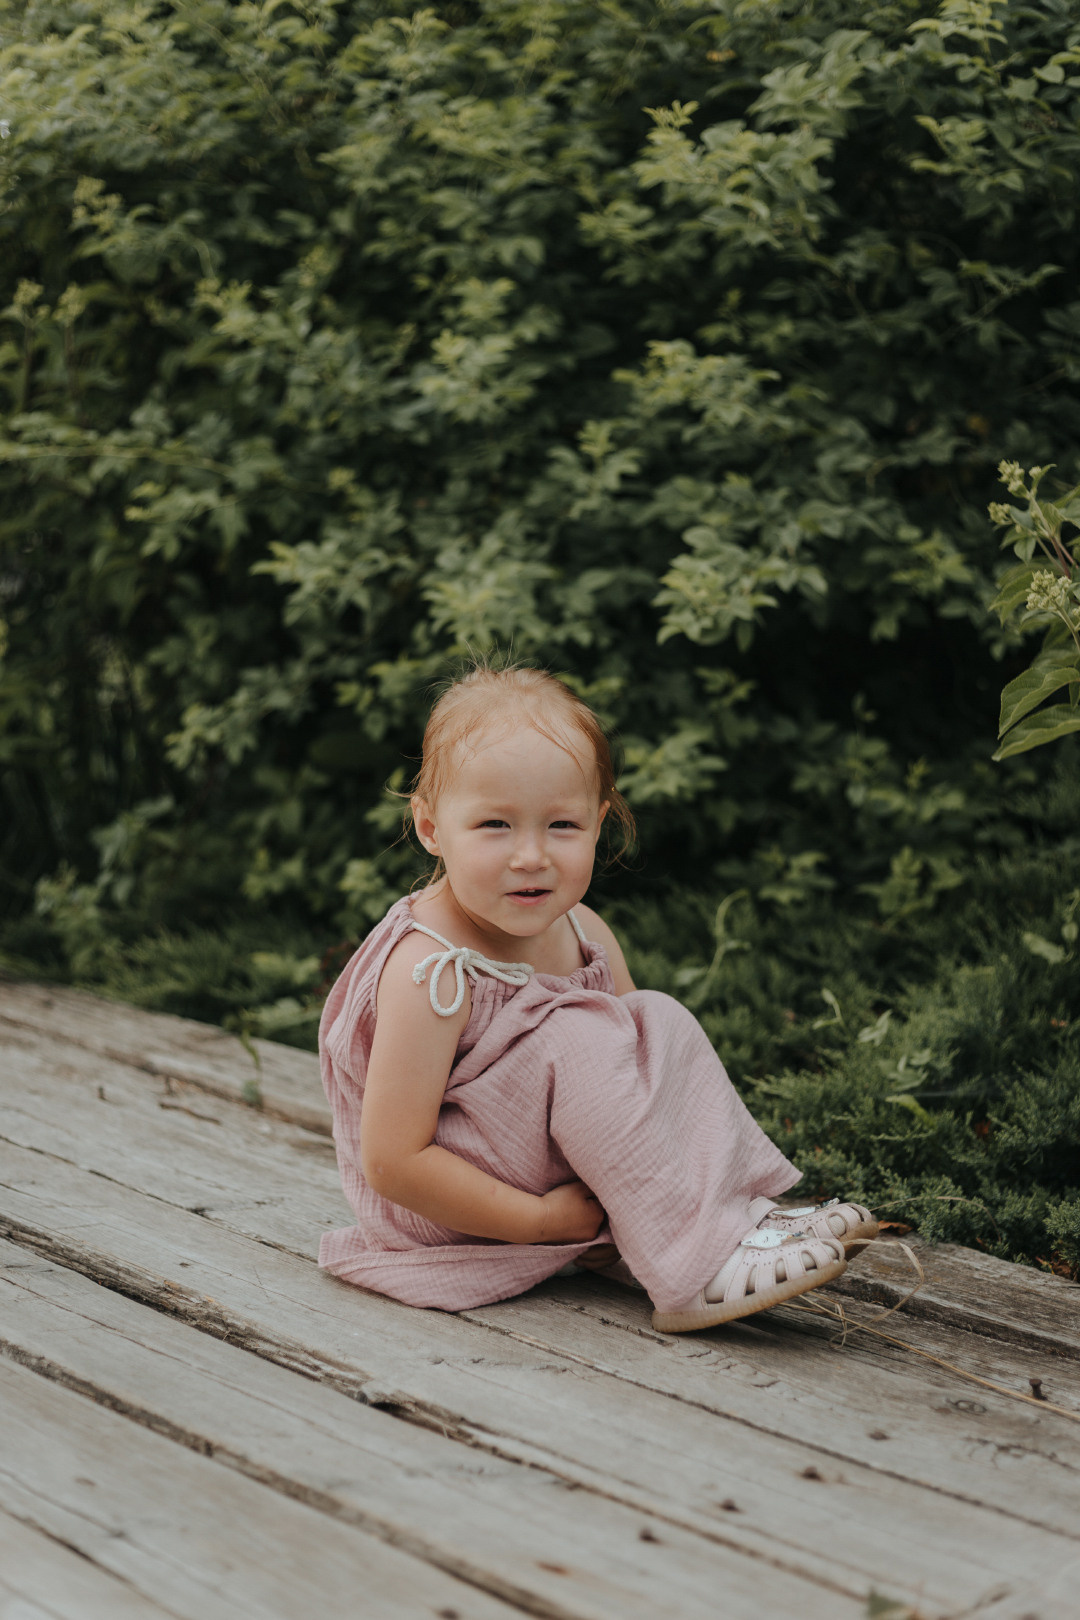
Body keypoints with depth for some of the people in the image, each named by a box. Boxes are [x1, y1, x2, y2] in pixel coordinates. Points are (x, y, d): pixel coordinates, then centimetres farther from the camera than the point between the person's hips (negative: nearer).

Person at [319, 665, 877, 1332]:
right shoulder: (431, 972, -27)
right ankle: (695, 1270, -24)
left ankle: (744, 1210, -6)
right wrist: (541, 1219, -25)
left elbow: (639, 1072, 7)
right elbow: (392, 1162, -27)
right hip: (438, 1211, -8)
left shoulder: (584, 935, -4)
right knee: (578, 1040, -27)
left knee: (662, 1022, -1)